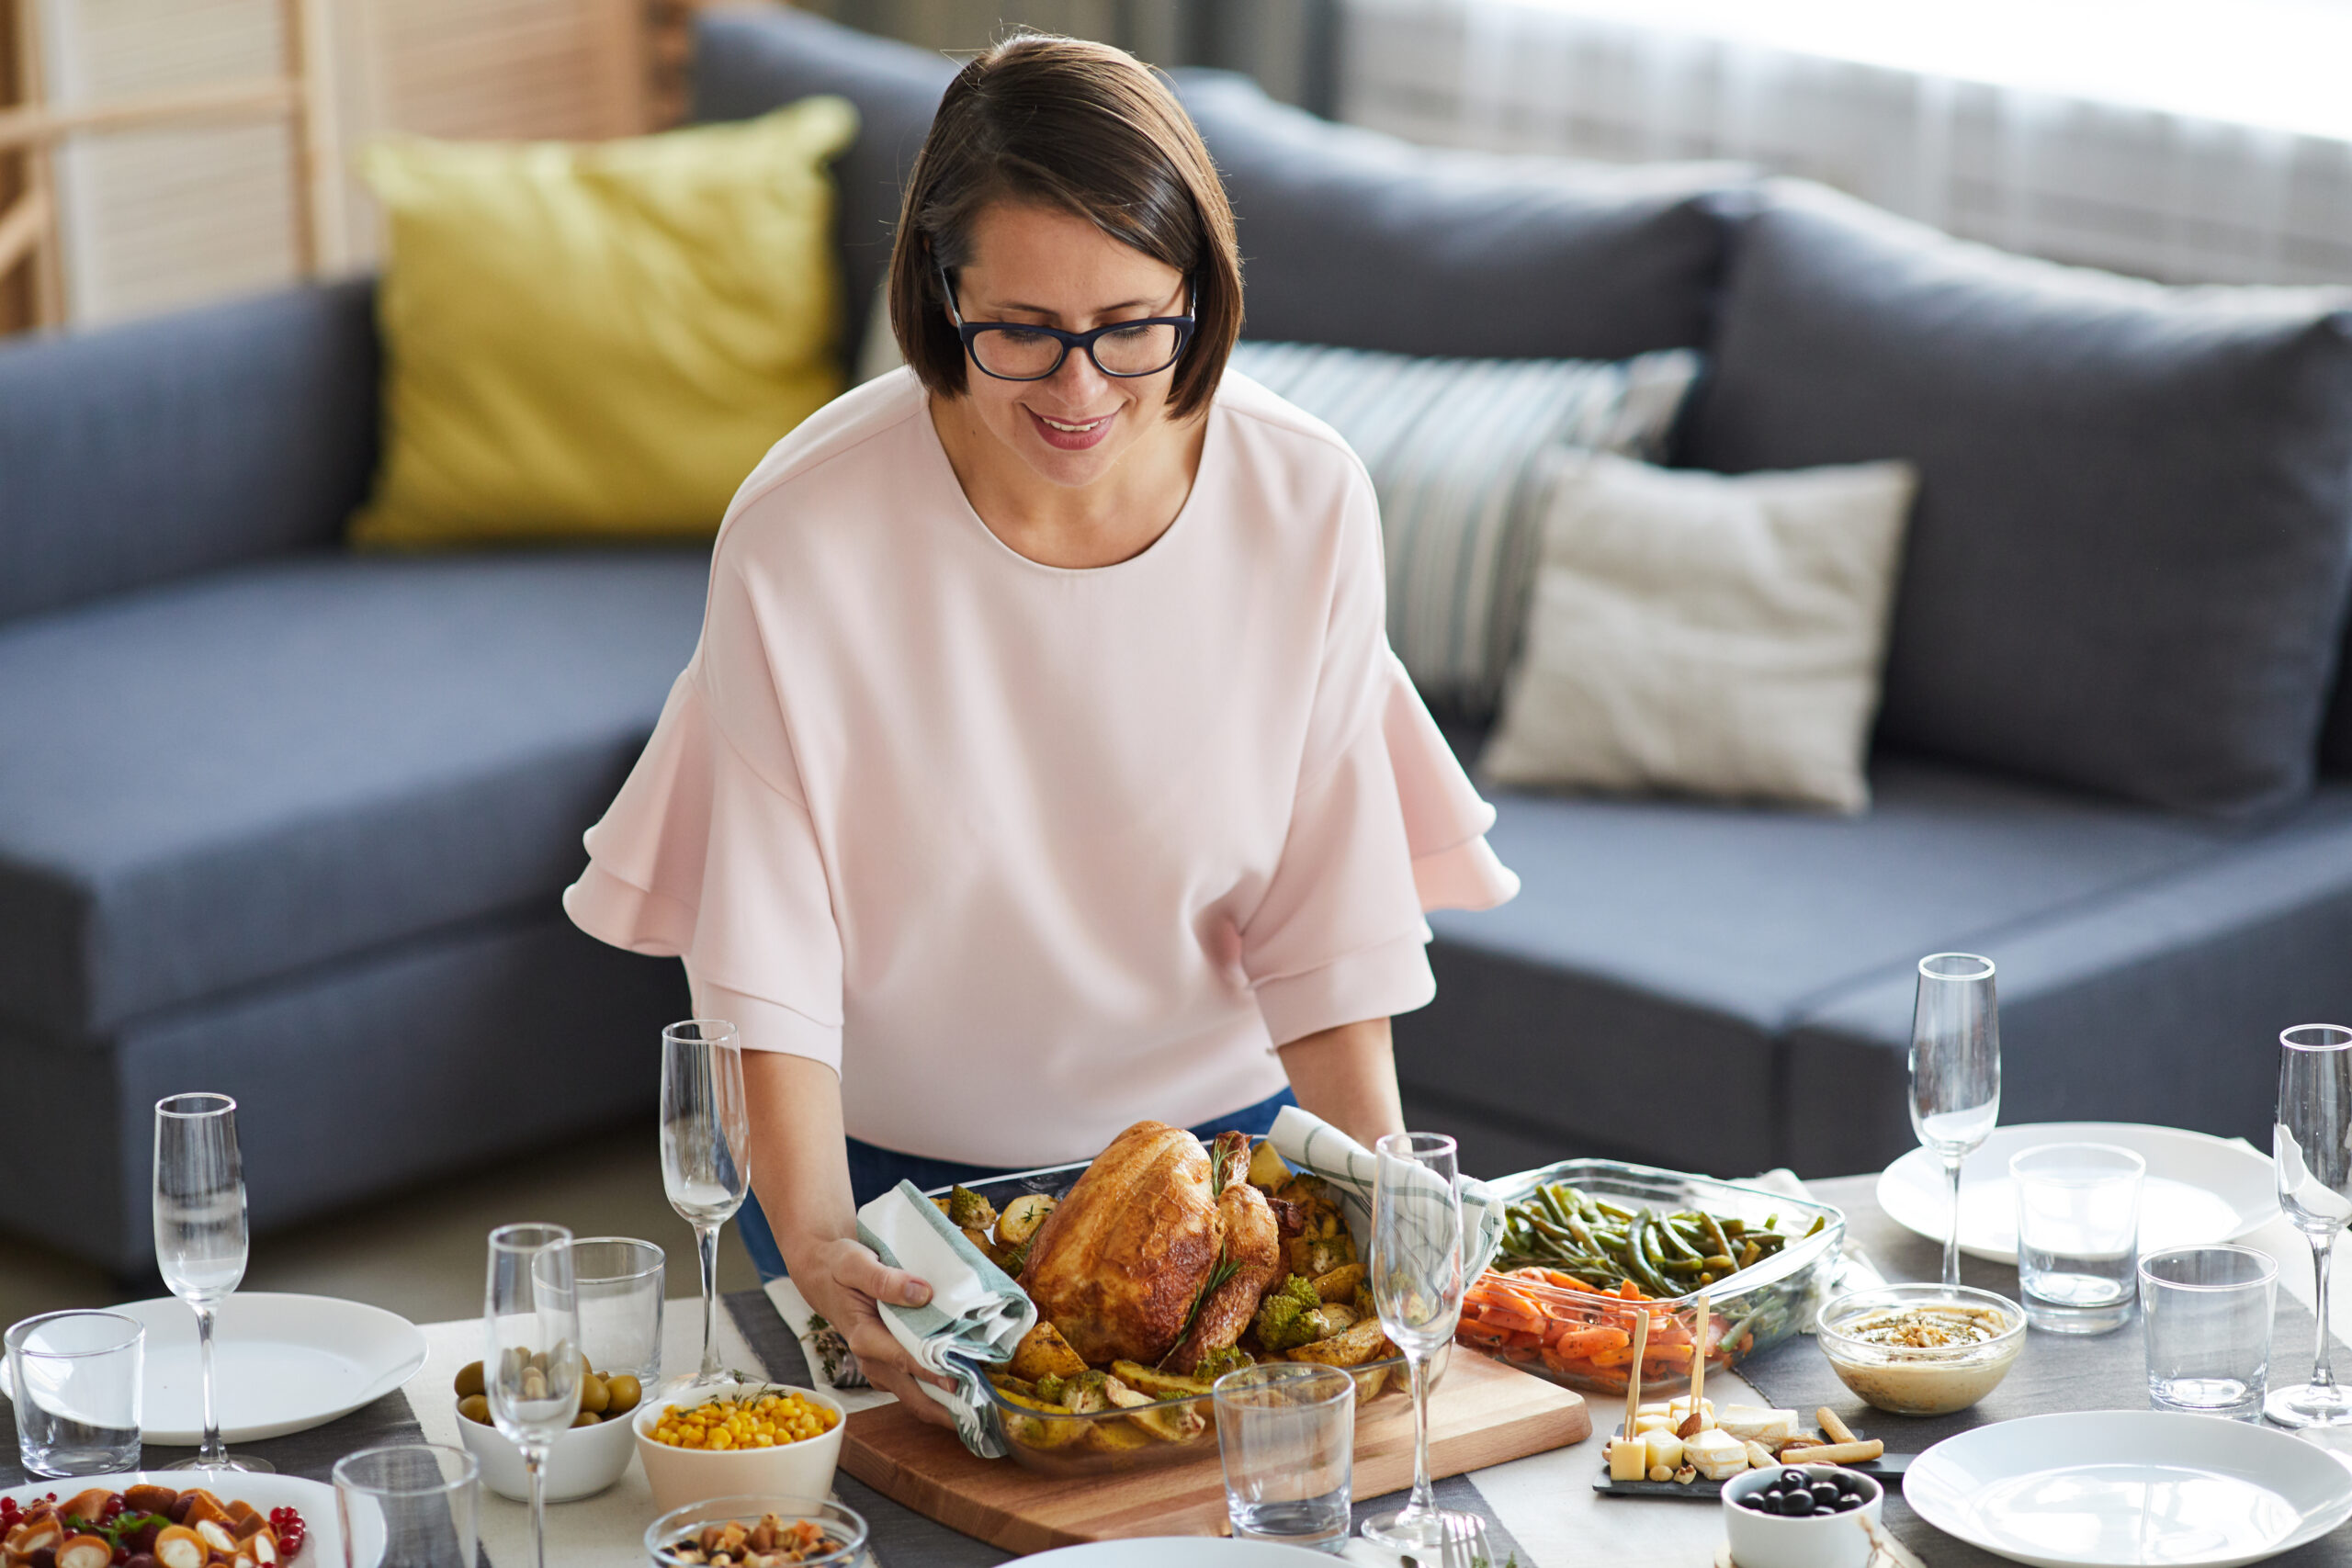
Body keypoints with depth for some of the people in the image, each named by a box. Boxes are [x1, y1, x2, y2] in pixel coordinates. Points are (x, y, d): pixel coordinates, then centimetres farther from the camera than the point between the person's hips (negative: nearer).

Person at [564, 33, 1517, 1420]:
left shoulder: (1306, 506, -17)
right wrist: (813, 1235, -30)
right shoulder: (804, 534, -24)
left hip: (1210, 1137, 2)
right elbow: (769, 941, -20)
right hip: (890, 1163, -2)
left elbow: (1329, 914, -9)